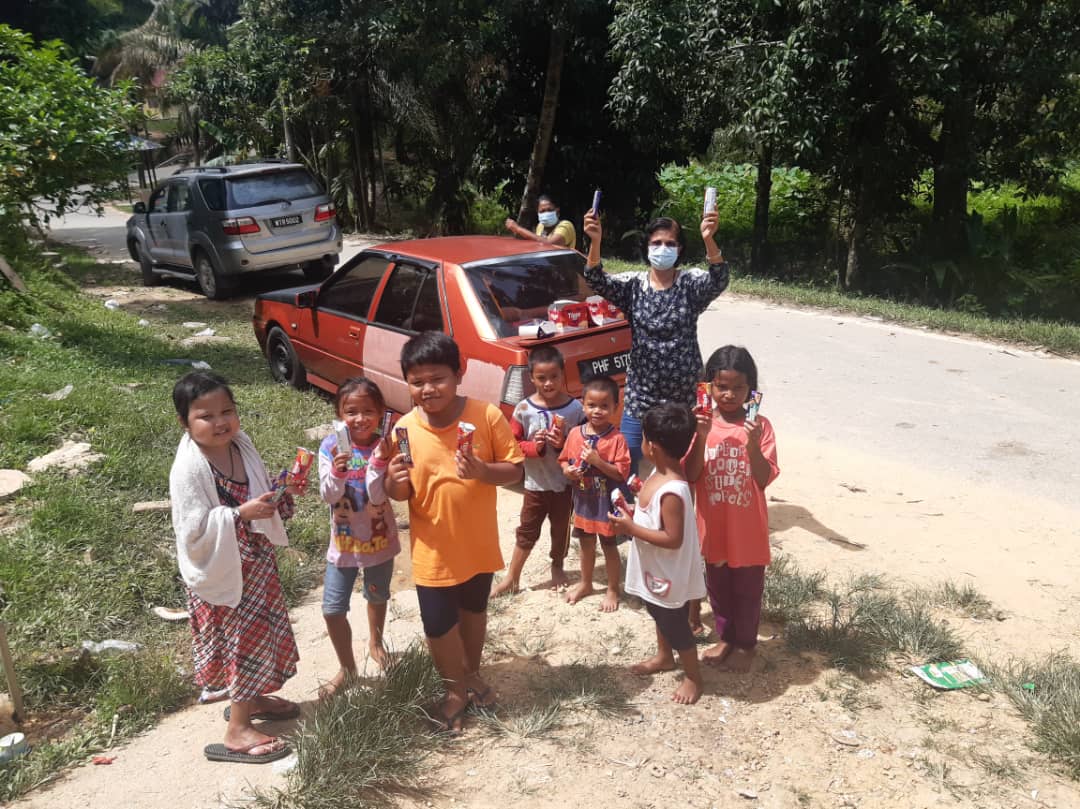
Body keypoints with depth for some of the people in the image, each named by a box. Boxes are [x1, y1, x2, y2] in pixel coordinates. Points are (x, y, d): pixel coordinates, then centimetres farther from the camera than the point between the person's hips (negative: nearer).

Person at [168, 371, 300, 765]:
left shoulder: (241, 445, -1)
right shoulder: (189, 469, -24)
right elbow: (194, 532, -26)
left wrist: (284, 493, -7)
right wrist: (241, 514, -34)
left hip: (257, 560, 8)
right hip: (223, 571, -8)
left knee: (261, 633, 21)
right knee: (245, 639, 3)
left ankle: (250, 698, 44)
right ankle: (238, 730, 19)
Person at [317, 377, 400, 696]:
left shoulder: (383, 447, -15)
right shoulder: (331, 446, -12)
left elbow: (377, 496, -22)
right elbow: (328, 496, -16)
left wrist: (377, 462, -34)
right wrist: (337, 471, -34)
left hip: (379, 539, 0)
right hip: (343, 541, 0)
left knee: (377, 597, 23)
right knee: (332, 610, 1)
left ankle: (375, 642, 52)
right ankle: (347, 667, 24)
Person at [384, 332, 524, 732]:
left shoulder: (487, 416, -17)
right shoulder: (405, 429, -13)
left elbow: (515, 469, -12)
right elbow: (400, 494, -4)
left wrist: (482, 470, -31)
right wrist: (395, 482, -27)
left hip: (478, 543, 1)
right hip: (433, 549, 0)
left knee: (474, 611, 23)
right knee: (438, 624, 8)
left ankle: (472, 672, 50)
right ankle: (456, 690, 35)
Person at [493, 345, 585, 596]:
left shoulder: (575, 408, -11)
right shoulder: (524, 409, -11)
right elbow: (513, 444, -5)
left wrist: (563, 444, -23)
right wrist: (534, 447, -22)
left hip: (565, 483, 0)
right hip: (535, 483, 0)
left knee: (561, 529, 18)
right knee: (526, 532, 11)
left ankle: (557, 567, 43)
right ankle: (512, 577, 24)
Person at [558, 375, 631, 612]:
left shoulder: (616, 438, -18)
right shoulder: (575, 434, -3)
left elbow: (622, 472, -19)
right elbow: (564, 460, 8)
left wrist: (598, 461, -29)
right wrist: (567, 470, -14)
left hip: (607, 502, -5)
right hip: (583, 501, 5)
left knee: (609, 547, 11)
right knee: (586, 545, 22)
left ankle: (612, 590, 29)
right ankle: (585, 584, 42)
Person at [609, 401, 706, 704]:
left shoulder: (672, 491, -34)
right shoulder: (660, 472, -4)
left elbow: (673, 539, -31)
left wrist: (631, 528, -29)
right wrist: (633, 510, -4)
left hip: (670, 574, -9)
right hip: (655, 571, 10)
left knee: (675, 624, 10)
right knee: (660, 614, 29)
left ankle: (694, 677, 31)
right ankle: (664, 657, 52)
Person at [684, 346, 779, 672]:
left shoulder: (760, 426, -12)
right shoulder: (702, 422, -7)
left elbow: (764, 479, -16)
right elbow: (691, 476, -13)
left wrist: (752, 445, -31)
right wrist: (701, 437, -25)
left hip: (747, 529, -2)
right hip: (713, 526, 2)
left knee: (747, 590, 14)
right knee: (717, 586, 20)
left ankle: (746, 643, 35)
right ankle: (726, 637, 41)